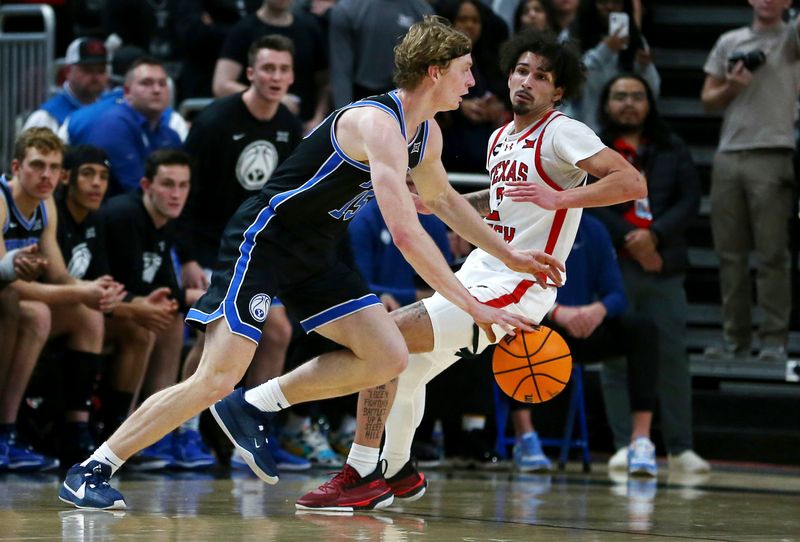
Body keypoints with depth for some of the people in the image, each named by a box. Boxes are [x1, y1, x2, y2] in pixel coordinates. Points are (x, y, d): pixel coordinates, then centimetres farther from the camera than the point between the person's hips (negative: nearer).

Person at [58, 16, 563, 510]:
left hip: (313, 256, 9)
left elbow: (443, 198, 28)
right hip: (263, 242, -9)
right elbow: (406, 233, -32)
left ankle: (254, 407, 7)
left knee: (388, 359, -3)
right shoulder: (379, 124, -25)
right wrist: (474, 307, -30)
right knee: (216, 380, -17)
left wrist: (510, 256, 27)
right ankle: (90, 472, -9)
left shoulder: (426, 134, 6)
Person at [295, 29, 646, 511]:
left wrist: (557, 199, -32)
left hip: (510, 289, -9)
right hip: (477, 274, 9)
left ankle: (361, 477, -13)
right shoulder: (501, 139, 14)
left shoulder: (562, 133, -12)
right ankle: (399, 474, 44)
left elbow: (633, 183, -24)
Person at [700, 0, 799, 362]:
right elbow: (707, 99, 19)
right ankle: (735, 338, 11)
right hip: (728, 156, 4)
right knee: (730, 253, 5)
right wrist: (730, 87, 0)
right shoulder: (729, 43, 17)